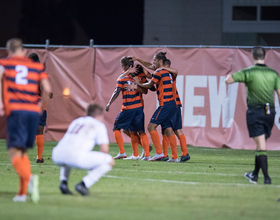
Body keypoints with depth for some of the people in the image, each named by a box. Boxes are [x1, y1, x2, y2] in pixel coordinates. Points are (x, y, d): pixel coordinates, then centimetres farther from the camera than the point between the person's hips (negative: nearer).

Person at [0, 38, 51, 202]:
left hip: (16, 110, -4)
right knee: (23, 151, 16)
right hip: (34, 111, 4)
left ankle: (29, 177, -38)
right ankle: (23, 192, 10)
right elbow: (47, 89, 4)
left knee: (15, 153, -8)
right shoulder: (37, 66, 15)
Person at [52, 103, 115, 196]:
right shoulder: (99, 125, 17)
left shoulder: (76, 121, 33)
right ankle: (83, 184, -7)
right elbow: (105, 149, 9)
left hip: (57, 157, 6)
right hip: (75, 157, -6)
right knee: (110, 161, 6)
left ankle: (64, 181, 16)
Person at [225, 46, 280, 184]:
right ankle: (255, 175, 29)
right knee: (260, 145, 17)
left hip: (255, 112, -4)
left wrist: (230, 75, 11)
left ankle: (267, 177, -14)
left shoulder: (248, 72, -9)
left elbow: (228, 80, -14)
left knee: (261, 146, -6)